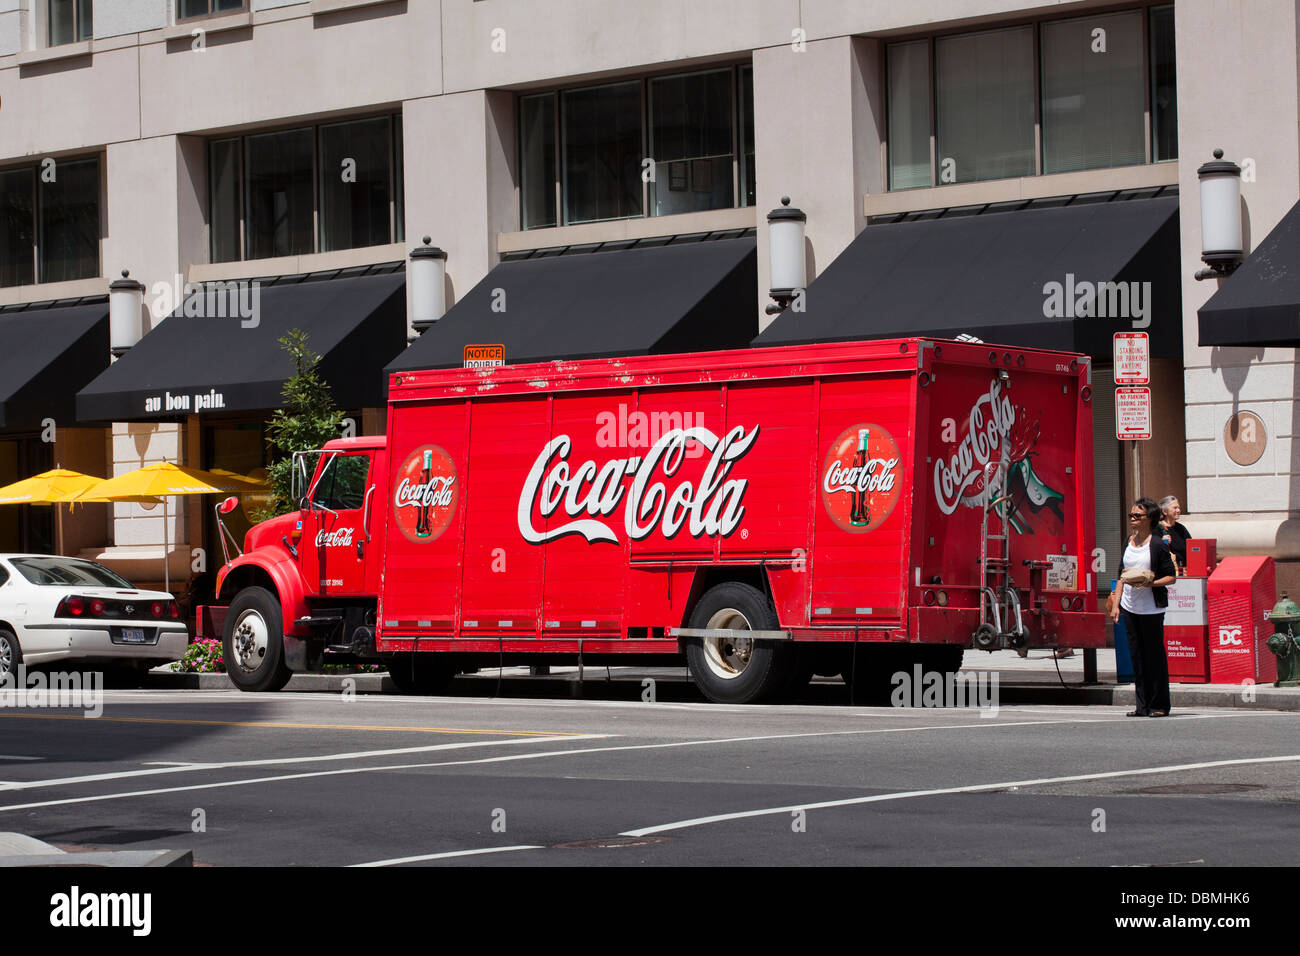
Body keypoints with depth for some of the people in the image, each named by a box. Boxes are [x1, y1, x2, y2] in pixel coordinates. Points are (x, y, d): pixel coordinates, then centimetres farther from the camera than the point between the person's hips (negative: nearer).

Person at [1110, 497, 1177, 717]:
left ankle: (1159, 705, 5)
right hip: (1129, 606, 6)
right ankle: (1142, 705, 13)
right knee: (1136, 655, 8)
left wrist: (1150, 583, -22)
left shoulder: (1157, 545, -9)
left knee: (1154, 655, -2)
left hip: (1151, 608, -6)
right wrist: (1115, 604, 11)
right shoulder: (1128, 542, 11)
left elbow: (1171, 577, -7)